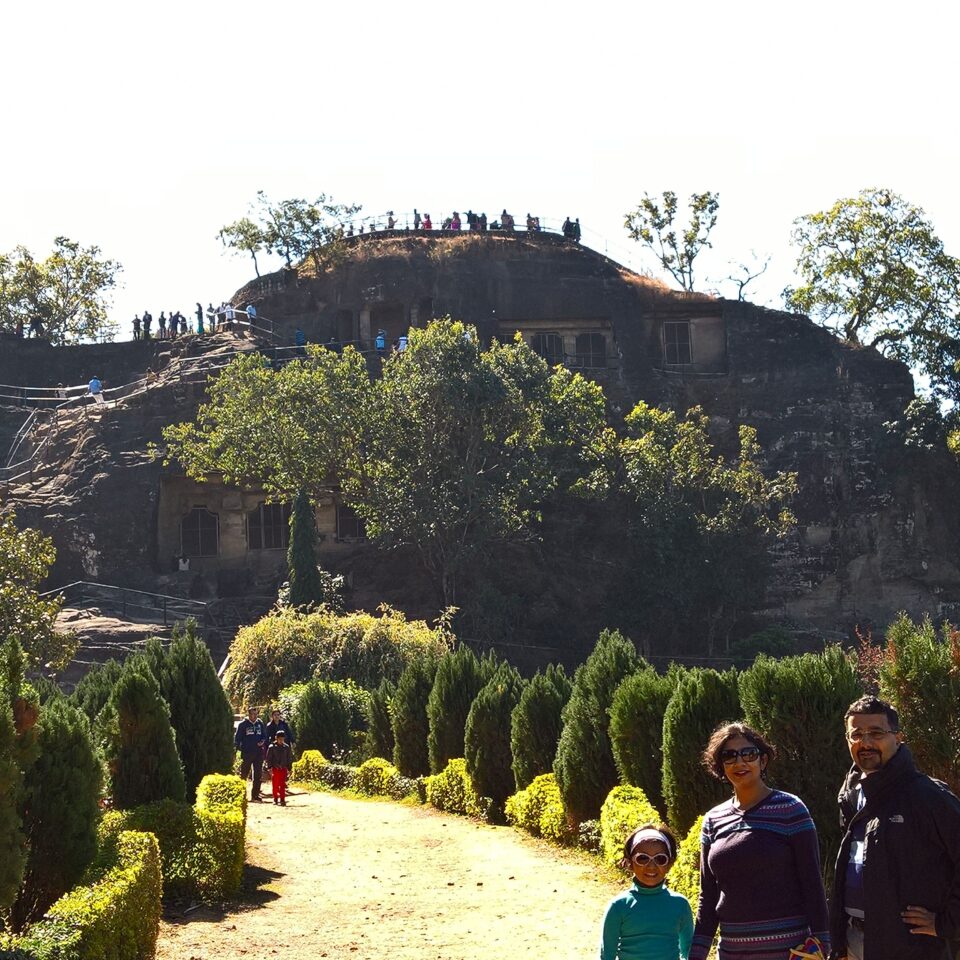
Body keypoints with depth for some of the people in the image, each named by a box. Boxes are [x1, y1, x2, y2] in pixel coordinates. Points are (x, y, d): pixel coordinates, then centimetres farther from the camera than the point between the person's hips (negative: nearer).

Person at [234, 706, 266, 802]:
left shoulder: (260, 723, 10)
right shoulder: (243, 724, -2)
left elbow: (264, 736, 17)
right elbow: (237, 737, -1)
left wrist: (262, 742, -3)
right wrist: (238, 747, -11)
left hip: (258, 753, 4)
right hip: (247, 753, -4)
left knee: (258, 775, 4)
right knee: (244, 774, 2)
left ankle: (255, 795, 10)